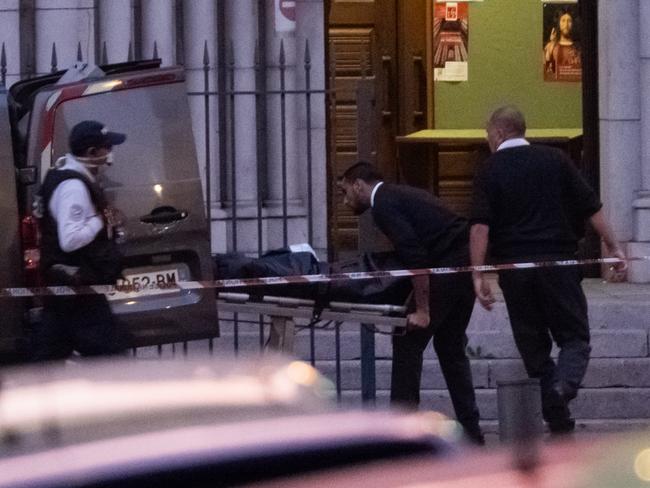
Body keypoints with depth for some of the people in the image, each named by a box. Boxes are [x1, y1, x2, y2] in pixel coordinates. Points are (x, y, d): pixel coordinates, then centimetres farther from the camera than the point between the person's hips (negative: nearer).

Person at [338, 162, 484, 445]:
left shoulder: (383, 205, -6)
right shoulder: (401, 195, 23)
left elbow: (414, 257, -17)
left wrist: (423, 311, -17)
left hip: (446, 269, -9)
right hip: (467, 266, 9)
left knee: (408, 344, -2)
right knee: (450, 346, 17)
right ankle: (470, 431, 18)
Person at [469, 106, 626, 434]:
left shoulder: (489, 171, 2)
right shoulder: (554, 160, 6)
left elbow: (480, 225, -9)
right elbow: (591, 207, 2)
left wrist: (478, 274, -11)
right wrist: (613, 247, 8)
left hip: (513, 266, 0)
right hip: (558, 260, 0)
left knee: (533, 345, 10)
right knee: (574, 337, 6)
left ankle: (559, 423, 7)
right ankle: (564, 386, -25)